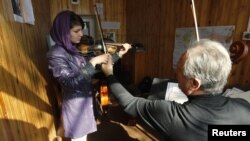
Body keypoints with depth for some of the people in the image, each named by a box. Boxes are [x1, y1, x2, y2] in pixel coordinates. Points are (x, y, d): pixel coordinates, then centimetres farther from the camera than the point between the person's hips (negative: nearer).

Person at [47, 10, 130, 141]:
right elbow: (71, 82, -30)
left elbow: (96, 69, 5)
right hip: (75, 105, -6)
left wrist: (119, 54, 0)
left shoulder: (76, 49, 2)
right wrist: (93, 62, -31)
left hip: (86, 100, 7)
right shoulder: (55, 54, -20)